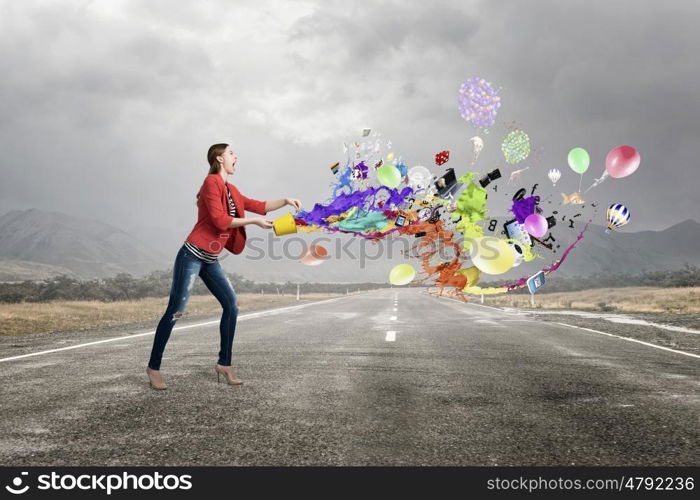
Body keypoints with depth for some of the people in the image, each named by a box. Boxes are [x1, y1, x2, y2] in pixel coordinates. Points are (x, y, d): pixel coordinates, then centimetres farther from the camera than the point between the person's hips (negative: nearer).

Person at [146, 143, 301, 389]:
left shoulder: (230, 190, 15)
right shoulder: (212, 181, -11)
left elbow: (259, 206, 21)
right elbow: (220, 220, -17)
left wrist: (285, 200, 11)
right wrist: (254, 221, -10)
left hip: (210, 260, 9)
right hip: (192, 255, -9)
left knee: (231, 305, 5)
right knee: (175, 311, -6)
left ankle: (224, 364, 13)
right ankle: (153, 367, 3)